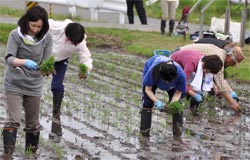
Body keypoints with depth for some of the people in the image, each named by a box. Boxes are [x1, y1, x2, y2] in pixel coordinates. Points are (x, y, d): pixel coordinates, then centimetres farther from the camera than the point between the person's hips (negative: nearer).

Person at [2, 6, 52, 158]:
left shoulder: (47, 38, -7)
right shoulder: (16, 35, -14)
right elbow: (9, 58, -22)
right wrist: (25, 62, -41)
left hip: (34, 86, 3)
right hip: (14, 84, -3)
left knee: (33, 123, 11)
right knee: (13, 121, -13)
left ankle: (31, 153, 26)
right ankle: (7, 154, -11)